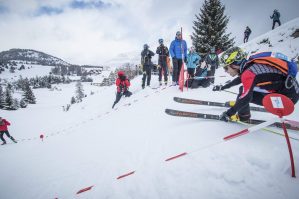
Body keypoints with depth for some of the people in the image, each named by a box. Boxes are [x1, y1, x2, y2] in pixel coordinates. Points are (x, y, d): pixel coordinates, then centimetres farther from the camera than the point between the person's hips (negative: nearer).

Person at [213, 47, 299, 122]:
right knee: (244, 89, 11)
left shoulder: (248, 73, -24)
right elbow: (239, 79, 21)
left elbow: (246, 97, -30)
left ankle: (243, 116, 7)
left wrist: (228, 113, -24)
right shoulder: (248, 66, 2)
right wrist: (222, 87, 28)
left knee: (244, 95, -13)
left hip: (289, 95, -8)